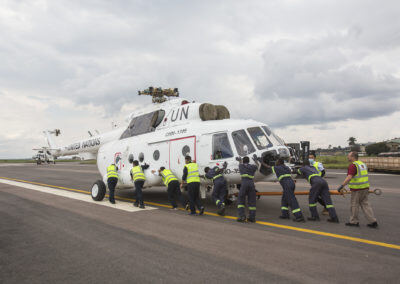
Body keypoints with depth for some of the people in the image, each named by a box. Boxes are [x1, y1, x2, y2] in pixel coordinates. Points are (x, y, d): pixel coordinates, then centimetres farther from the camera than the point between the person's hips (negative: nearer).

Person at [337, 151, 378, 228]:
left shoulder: (353, 165, -15)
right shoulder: (362, 164, 15)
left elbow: (349, 177, -25)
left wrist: (342, 186, -25)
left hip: (357, 189, -9)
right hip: (365, 187, 9)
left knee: (354, 204, 4)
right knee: (365, 204, 12)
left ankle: (354, 221, 14)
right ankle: (373, 221, 10)